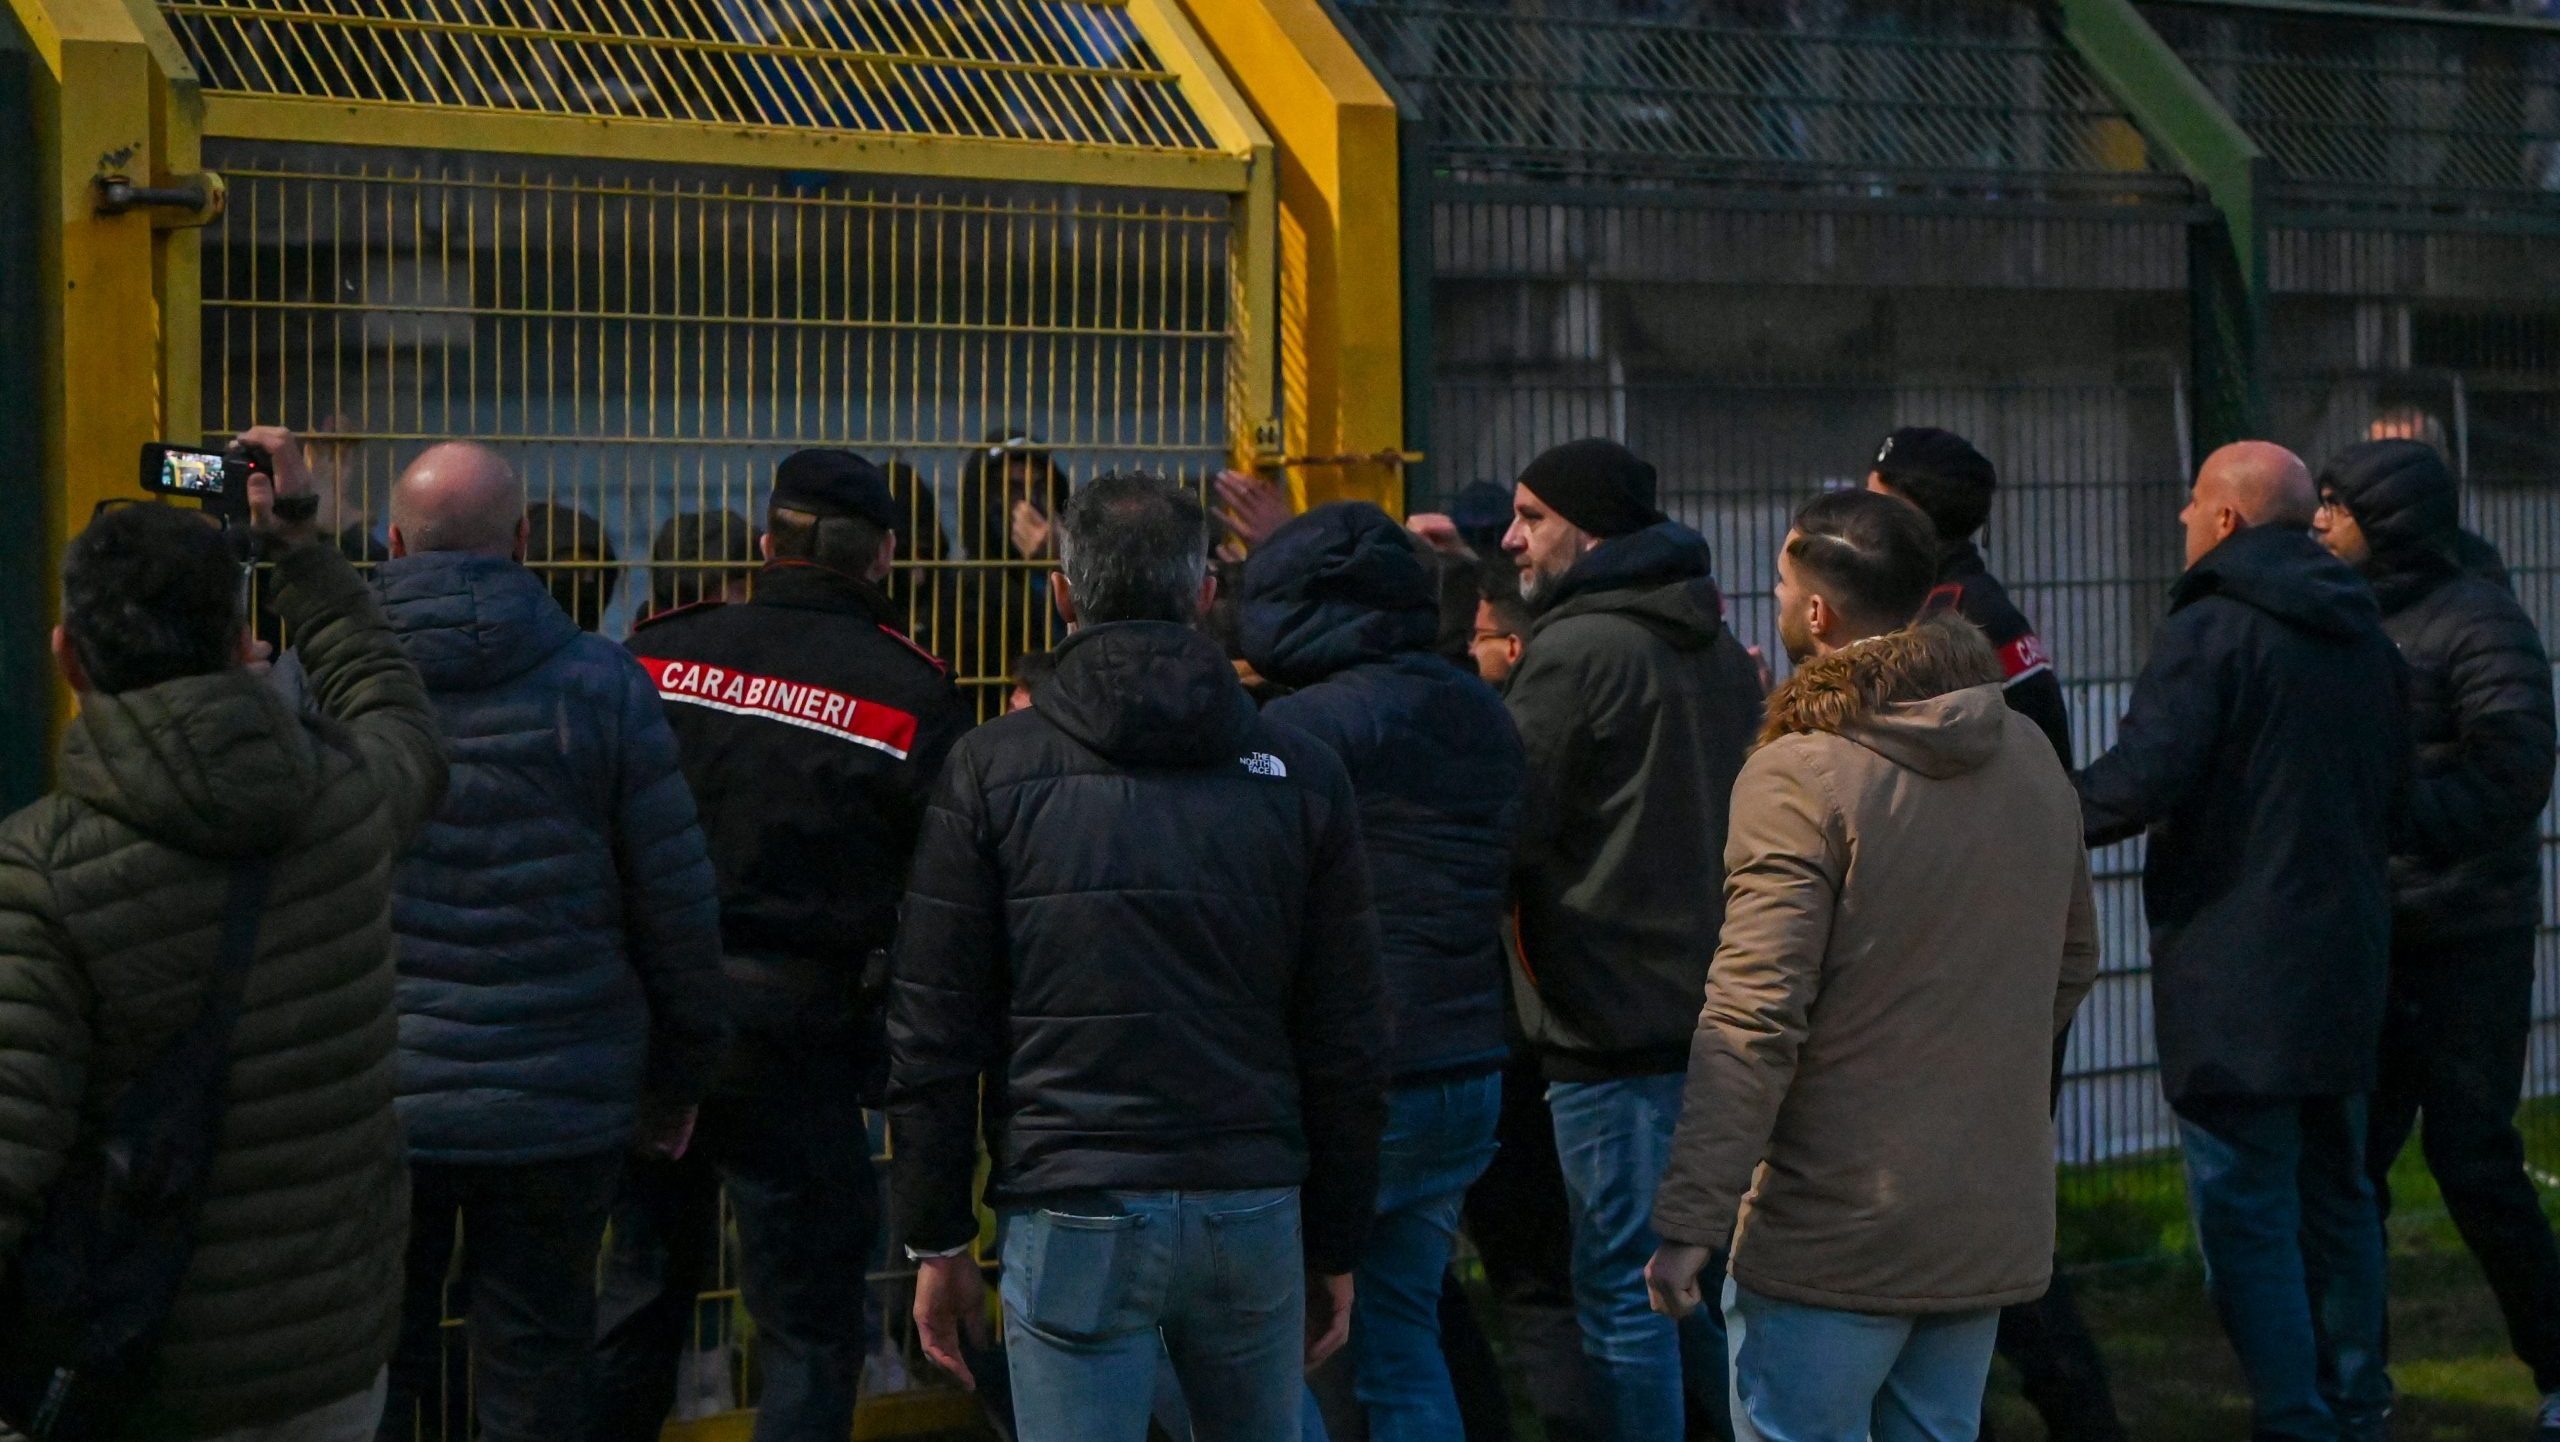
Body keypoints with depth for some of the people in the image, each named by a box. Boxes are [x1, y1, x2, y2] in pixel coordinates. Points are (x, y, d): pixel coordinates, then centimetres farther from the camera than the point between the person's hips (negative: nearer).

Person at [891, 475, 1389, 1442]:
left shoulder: (992, 769, 1)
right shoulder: (1300, 775, 6)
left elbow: (933, 1032, -1)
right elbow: (1347, 1043, 7)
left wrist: (936, 1242, 6)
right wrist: (1336, 1247, 14)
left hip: (1073, 1217, -2)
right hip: (1255, 1211, 2)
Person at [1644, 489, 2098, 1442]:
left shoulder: (1800, 774, -16)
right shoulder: (2030, 758, 8)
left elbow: (1752, 1021, -19)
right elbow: (2073, 962, 19)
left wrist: (1688, 1223, -16)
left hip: (1833, 1236, -7)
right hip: (1994, 1226, 7)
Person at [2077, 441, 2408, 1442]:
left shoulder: (2211, 631, -15)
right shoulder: (2361, 635, 11)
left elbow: (2142, 779, -22)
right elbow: (2392, 786, 20)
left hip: (2235, 966, -8)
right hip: (2344, 955, 8)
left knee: (2246, 1215, -5)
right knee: (2335, 1192, 18)